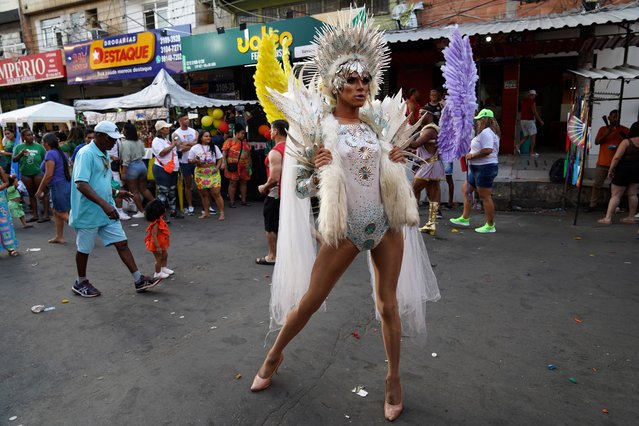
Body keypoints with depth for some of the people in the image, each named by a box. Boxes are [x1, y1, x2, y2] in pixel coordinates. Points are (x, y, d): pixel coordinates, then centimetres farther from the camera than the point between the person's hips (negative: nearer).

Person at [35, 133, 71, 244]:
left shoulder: (50, 154, -12)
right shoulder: (61, 153, 13)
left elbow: (49, 175, -17)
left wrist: (39, 191, -9)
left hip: (58, 186, -9)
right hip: (67, 185, 9)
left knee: (63, 214, -4)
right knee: (56, 212, 18)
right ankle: (59, 237, 24)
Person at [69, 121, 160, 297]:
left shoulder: (104, 154, 11)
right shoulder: (86, 154, -17)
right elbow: (81, 184, -28)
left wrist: (116, 192, 9)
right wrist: (104, 204, -36)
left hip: (107, 212, 8)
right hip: (88, 213, -8)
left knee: (122, 243, 5)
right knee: (84, 249, 10)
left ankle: (139, 280, 9)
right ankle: (81, 283, 31)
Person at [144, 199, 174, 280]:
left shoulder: (160, 221, 1)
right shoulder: (156, 224, -29)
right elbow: (154, 236, -31)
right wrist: (158, 247, -31)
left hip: (162, 244, 9)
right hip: (156, 245, -9)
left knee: (165, 255, 22)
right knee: (159, 258, 3)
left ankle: (164, 268, 40)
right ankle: (158, 274, 18)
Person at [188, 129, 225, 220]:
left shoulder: (214, 147, 7)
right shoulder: (194, 148, 2)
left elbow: (220, 159, 9)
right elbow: (190, 161, 6)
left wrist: (217, 168, -6)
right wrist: (195, 161, -16)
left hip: (213, 173, 0)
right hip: (201, 174, 1)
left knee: (216, 193, -7)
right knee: (204, 194, 8)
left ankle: (222, 213, -2)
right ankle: (206, 213, 19)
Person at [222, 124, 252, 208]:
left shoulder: (245, 142, 16)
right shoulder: (230, 141, 0)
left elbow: (249, 154, 21)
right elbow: (224, 152, -6)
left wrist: (249, 164, 17)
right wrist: (224, 163, -15)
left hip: (244, 166, 6)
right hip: (234, 166, -6)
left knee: (244, 182, 9)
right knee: (233, 183, -3)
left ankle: (243, 200, 19)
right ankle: (232, 202, 2)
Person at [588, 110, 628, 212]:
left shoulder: (624, 130, 5)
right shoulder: (603, 129, 9)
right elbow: (596, 142, 1)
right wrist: (606, 134, -14)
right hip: (603, 162, 1)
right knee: (597, 184, 3)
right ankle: (592, 205, 9)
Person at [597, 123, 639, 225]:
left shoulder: (627, 142, -14)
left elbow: (617, 157, -19)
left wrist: (611, 170, -11)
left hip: (625, 169, -6)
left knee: (615, 195, -2)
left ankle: (608, 218, -4)